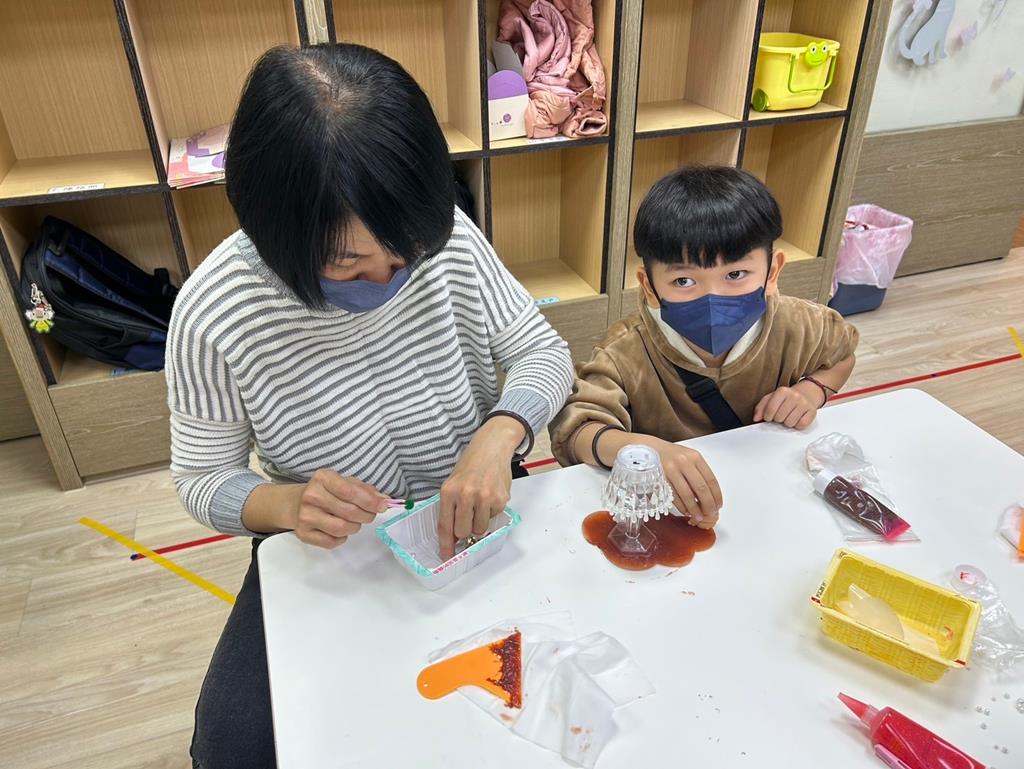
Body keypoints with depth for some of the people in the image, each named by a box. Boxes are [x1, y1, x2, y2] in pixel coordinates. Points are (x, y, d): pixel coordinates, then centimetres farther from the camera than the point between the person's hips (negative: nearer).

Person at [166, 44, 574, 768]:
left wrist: (498, 435, -30)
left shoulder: (446, 236, -19)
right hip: (326, 553, 0)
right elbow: (203, 478, -9)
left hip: (471, 519, 2)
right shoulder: (213, 314, -23)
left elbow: (543, 351, -9)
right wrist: (285, 504, -31)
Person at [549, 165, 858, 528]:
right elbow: (571, 432, -34)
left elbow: (842, 351, 11)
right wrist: (646, 448, -52)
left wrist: (811, 390, -11)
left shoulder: (794, 328, -12)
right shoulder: (626, 353, -25)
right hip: (661, 508, -2)